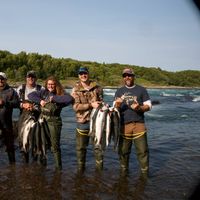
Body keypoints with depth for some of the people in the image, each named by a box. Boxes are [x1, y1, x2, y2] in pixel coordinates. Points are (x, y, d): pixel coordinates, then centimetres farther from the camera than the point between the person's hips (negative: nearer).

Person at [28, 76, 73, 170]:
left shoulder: (61, 93, -4)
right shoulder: (43, 92, 8)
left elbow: (70, 99, -23)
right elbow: (30, 95, 6)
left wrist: (54, 98, -20)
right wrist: (40, 101, -10)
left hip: (54, 121, -4)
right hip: (42, 120, 4)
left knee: (55, 145, -2)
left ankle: (58, 166, 8)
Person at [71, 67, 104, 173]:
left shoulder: (97, 87, 5)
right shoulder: (75, 90, -1)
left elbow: (101, 101, 17)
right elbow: (76, 106, -13)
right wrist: (91, 105, -20)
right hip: (82, 121, -1)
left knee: (98, 145, 6)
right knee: (81, 147, 9)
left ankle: (99, 168, 20)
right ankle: (80, 168, 25)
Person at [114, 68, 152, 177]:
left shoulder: (141, 90, 9)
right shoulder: (119, 91, 15)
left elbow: (148, 106, 7)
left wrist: (139, 108, -15)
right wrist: (117, 105, -11)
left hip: (139, 124, -1)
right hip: (124, 125, 2)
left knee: (142, 150, -2)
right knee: (123, 151, 6)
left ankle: (145, 172, 11)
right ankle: (124, 171, 20)